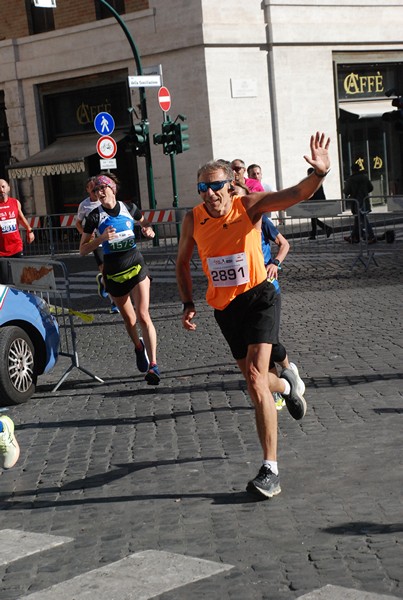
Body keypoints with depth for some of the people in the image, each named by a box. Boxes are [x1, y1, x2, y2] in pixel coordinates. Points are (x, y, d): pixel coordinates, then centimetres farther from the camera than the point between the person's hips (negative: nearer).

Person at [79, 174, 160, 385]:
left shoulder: (129, 209, 0)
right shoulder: (95, 216, -4)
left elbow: (145, 224, 21)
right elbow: (83, 250, -4)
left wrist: (148, 230, -2)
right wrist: (101, 238, -20)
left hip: (136, 266, -1)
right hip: (113, 271, 1)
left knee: (143, 316, -13)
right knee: (129, 319, 13)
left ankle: (153, 365, -15)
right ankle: (139, 347, 44)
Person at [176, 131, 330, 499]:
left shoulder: (249, 206, -15)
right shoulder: (193, 220, -6)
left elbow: (299, 194, -27)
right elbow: (183, 262, 11)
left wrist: (319, 173, -46)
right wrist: (188, 304, 3)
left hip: (257, 297, -4)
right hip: (223, 307, 4)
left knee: (255, 378, -19)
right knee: (253, 378, 17)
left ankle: (270, 469, -15)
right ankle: (287, 384, 57)